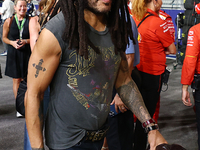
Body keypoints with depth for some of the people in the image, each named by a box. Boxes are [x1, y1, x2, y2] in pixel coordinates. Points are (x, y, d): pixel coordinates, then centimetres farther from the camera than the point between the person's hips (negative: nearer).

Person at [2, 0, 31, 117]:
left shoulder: (30, 21, -1)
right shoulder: (9, 21, 1)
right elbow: (4, 38, 7)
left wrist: (26, 41, -15)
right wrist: (12, 42, -12)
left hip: (27, 53, 0)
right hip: (14, 54, 0)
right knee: (16, 80, 3)